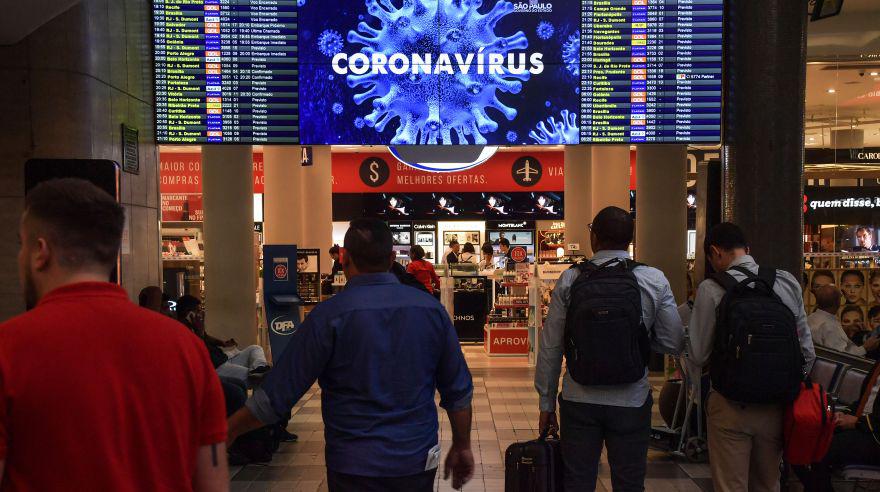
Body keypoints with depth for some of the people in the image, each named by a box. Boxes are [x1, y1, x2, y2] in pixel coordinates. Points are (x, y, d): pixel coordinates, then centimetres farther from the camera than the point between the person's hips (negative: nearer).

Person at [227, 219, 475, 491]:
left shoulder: (330, 315, -14)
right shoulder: (431, 308, -5)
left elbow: (278, 393, -11)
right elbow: (458, 392, 1)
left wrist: (229, 430, 4)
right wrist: (462, 447, 14)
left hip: (354, 466, -3)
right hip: (418, 460, 3)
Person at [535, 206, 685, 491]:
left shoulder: (569, 280, -6)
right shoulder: (654, 281, -6)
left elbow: (550, 347, -3)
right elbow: (674, 344, -4)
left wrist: (546, 402, 7)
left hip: (579, 401, 0)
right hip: (632, 402, 0)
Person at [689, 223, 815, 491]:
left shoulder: (712, 289, -14)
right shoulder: (789, 283, -2)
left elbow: (699, 356, -11)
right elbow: (807, 351, 4)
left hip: (731, 406, -4)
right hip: (776, 406, 4)